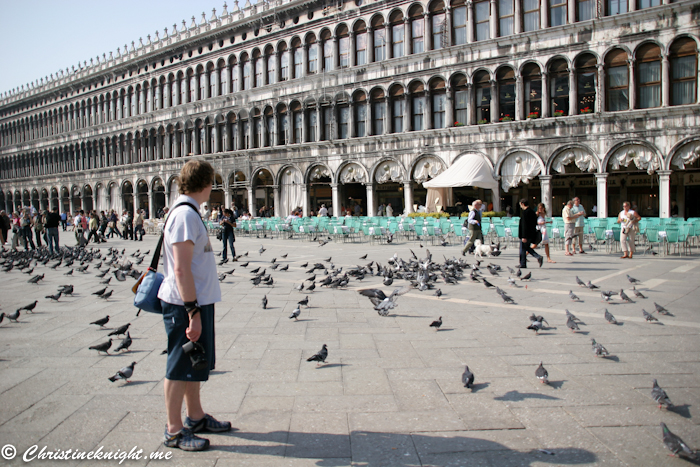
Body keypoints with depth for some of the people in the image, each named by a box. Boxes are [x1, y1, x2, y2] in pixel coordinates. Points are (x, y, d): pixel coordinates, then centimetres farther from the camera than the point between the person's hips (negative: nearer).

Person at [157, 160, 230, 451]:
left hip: (198, 301, 10)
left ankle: (195, 417, 34)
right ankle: (174, 431, 15)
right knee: (180, 367, 2)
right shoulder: (185, 215, -19)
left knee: (195, 363, 19)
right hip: (185, 305, -10)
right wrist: (193, 312, -24)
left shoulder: (187, 212, 12)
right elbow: (181, 268, -24)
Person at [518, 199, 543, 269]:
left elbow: (524, 225, -21)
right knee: (527, 248, 20)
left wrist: (524, 236, -21)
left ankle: (523, 265, 9)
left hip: (526, 234, -9)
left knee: (523, 250, 3)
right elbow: (535, 223, 15)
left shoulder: (524, 212, -17)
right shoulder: (532, 212, 10)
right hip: (532, 234, 9)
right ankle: (538, 257, 5)